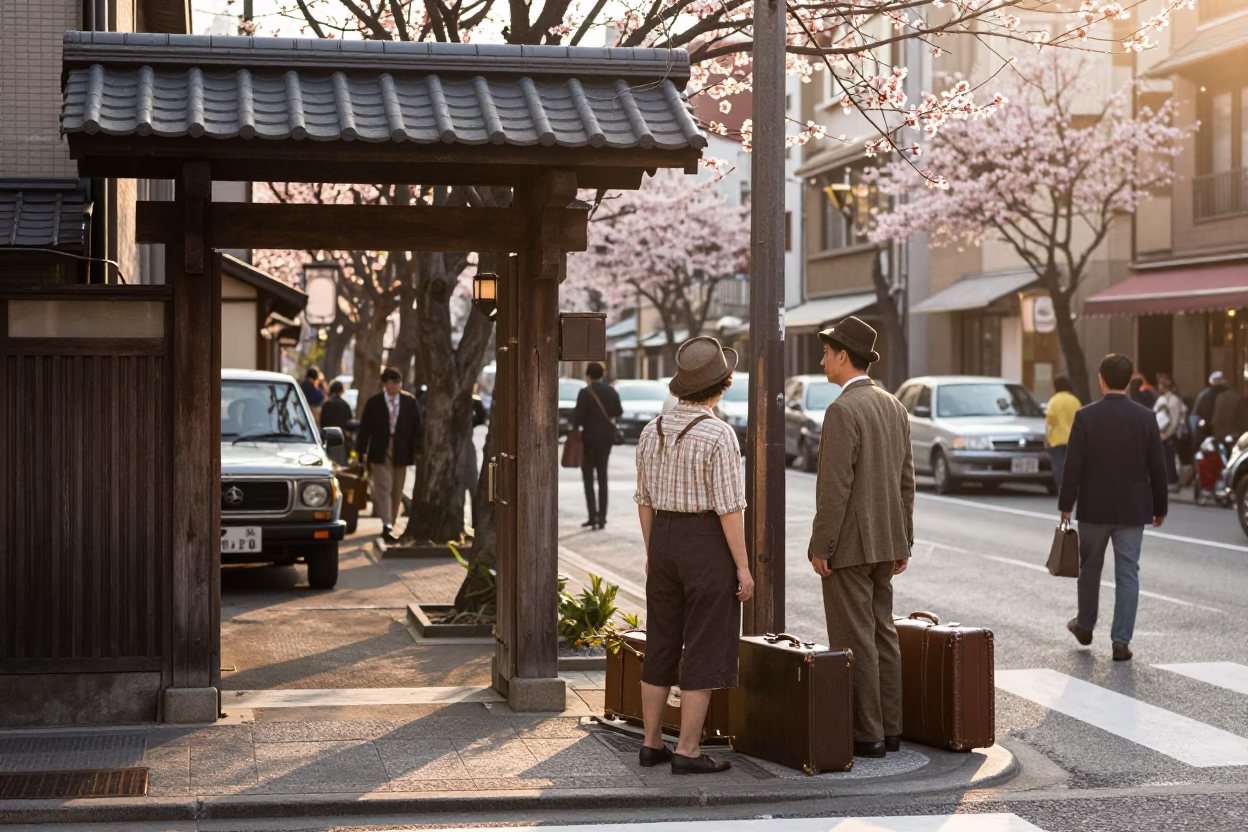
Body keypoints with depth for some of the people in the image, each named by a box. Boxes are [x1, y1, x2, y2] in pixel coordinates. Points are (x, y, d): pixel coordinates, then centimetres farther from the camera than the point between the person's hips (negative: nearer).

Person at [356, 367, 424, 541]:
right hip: (380, 452, -3)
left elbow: (417, 427, 6)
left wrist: (418, 450, 1)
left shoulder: (410, 401, 4)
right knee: (384, 487, -11)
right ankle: (387, 525, -17)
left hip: (401, 452, 3)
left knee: (397, 491, 9)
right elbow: (364, 428, 2)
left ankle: (390, 525, 21)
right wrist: (363, 451, -3)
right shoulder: (374, 403, -1)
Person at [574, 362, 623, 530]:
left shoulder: (585, 393, -15)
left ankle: (593, 516, -6)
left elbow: (577, 419, -17)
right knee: (602, 478, 12)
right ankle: (602, 518, 8)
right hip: (607, 439, 5)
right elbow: (618, 412, 17)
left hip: (590, 438, -5)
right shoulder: (611, 391, 3)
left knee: (588, 479, 4)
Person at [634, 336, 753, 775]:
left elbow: (645, 498, 10)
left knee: (662, 646, 13)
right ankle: (688, 752, 0)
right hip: (709, 546, -6)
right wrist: (743, 567, -11)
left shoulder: (653, 431, 4)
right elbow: (729, 506, -16)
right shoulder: (718, 435, -16)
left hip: (665, 542, 7)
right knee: (704, 652, -1)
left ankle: (652, 744, 17)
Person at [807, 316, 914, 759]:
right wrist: (903, 541, 17)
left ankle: (864, 735, 1)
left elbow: (835, 486, -21)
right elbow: (905, 479, 13)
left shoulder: (842, 410, -17)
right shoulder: (892, 406, 10)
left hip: (847, 543, -9)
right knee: (880, 633, 13)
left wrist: (819, 547, -15)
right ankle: (888, 728, 17)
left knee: (852, 640, -3)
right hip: (883, 541, 9)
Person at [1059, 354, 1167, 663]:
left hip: (1094, 509, 0)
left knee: (1090, 568, 18)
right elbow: (1157, 467, 0)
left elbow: (1073, 465, -9)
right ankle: (1121, 642, 0)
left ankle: (1085, 626, 35)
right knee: (1127, 575, 3)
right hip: (1132, 510, 1)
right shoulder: (1146, 417, -4)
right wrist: (1160, 507, 10)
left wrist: (1065, 505, 0)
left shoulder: (1086, 417, -9)